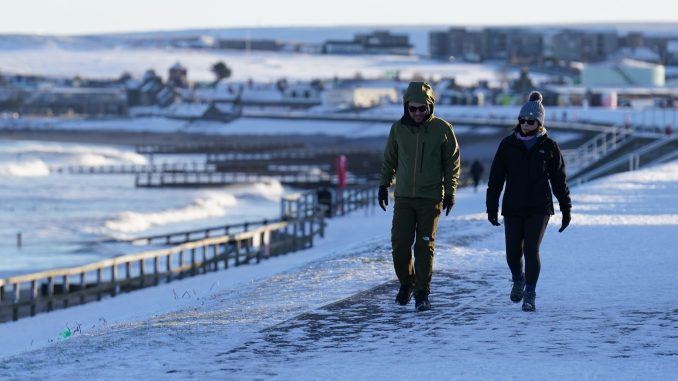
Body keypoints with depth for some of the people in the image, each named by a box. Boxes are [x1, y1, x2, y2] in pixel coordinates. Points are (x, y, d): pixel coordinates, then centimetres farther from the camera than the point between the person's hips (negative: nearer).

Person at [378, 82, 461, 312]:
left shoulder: (442, 129, -3)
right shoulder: (398, 129, 3)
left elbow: (453, 162, 3)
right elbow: (389, 160, 15)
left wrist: (450, 192, -1)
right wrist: (384, 185, 12)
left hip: (431, 198, -2)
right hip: (404, 197, 2)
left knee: (425, 246, -4)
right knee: (400, 244, -3)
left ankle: (422, 293, 2)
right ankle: (406, 283, 19)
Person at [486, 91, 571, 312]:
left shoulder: (548, 146, 1)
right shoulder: (508, 144, 3)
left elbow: (559, 179, 8)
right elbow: (496, 178, 4)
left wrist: (566, 209, 8)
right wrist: (492, 208, -1)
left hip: (539, 208, -2)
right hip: (513, 208, 2)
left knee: (531, 250, -12)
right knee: (513, 252, 4)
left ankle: (530, 296, -4)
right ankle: (518, 280, 36)